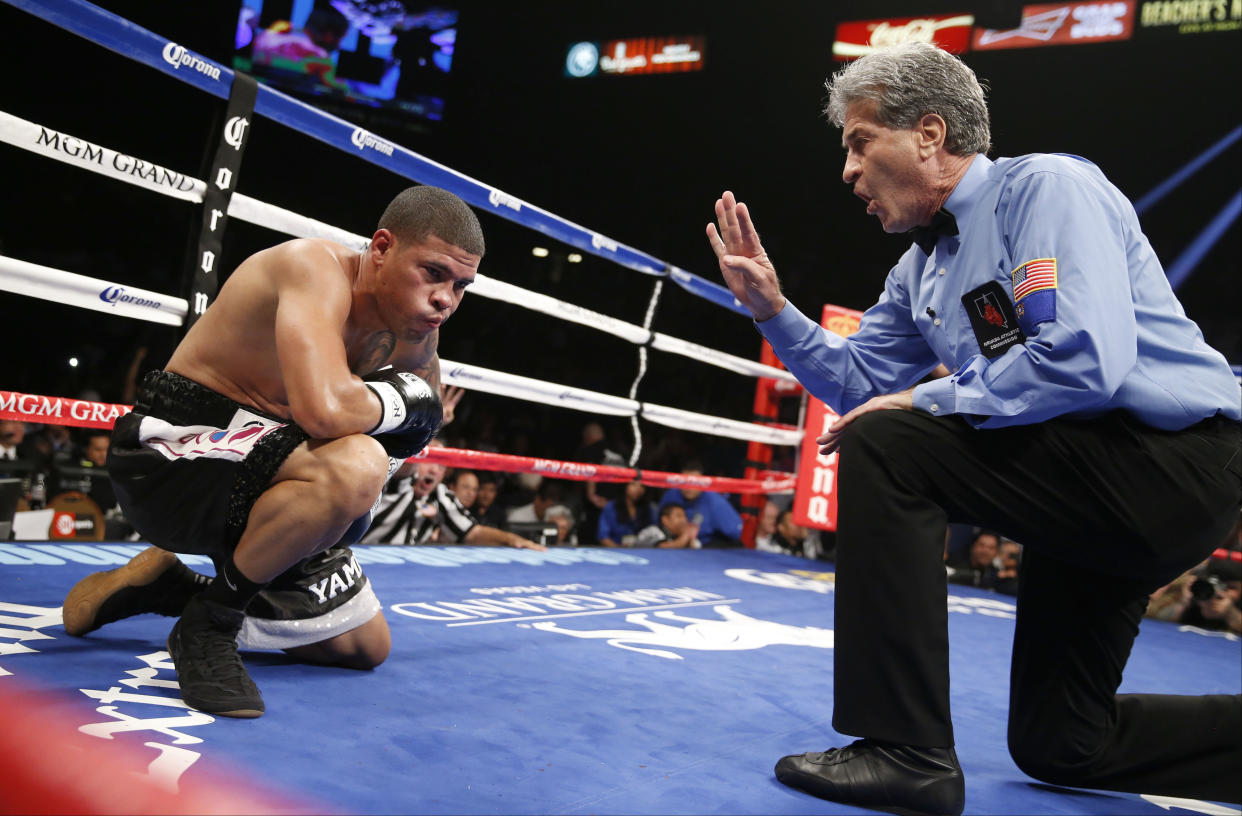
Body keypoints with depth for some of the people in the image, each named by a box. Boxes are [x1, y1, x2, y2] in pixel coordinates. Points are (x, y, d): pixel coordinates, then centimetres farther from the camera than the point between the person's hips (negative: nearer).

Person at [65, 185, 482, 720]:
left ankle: (169, 587, 24)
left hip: (253, 480, 9)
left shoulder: (417, 333, 1)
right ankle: (208, 624, -13)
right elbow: (326, 410, -40)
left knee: (366, 648, 15)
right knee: (355, 466, -37)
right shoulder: (316, 268, -24)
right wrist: (401, 400, -20)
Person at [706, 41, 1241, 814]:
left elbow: (1084, 358, -28)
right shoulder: (921, 270, 13)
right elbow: (859, 383, 16)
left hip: (1173, 461, -10)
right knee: (1056, 745, 14)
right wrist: (772, 308, 5)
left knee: (885, 447, -23)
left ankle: (907, 752, -18)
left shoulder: (1045, 187, -14)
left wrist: (926, 401, -18)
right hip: (1093, 485, 10)